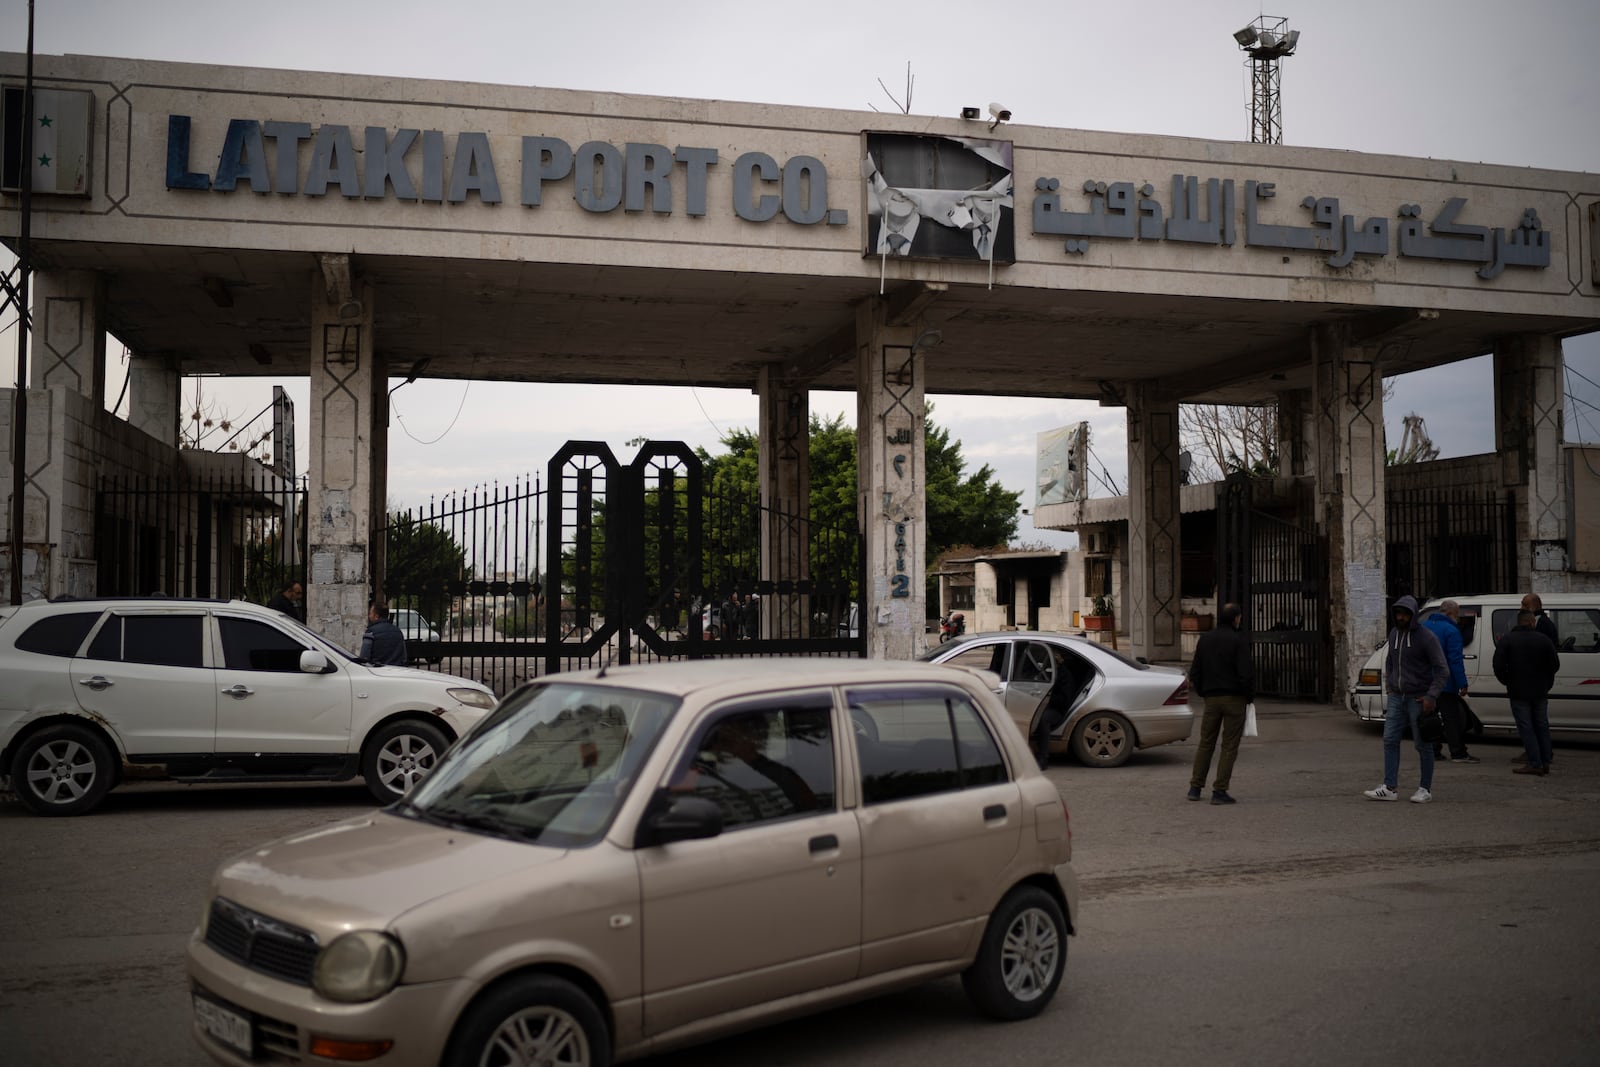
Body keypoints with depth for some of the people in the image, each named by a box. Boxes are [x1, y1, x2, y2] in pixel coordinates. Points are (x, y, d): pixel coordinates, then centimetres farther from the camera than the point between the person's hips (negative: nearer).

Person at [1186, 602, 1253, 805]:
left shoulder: (1205, 638, 8)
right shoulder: (1239, 640, -10)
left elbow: (1195, 671, 10)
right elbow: (1246, 673, -16)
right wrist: (1249, 695, -2)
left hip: (1211, 698, 5)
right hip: (1234, 698, -5)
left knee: (1205, 743, 13)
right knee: (1229, 746, 0)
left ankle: (1195, 787, 12)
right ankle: (1220, 791, -2)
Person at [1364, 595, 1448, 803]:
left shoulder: (1426, 637, -11)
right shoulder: (1394, 633, 9)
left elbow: (1443, 670, -11)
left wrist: (1432, 696, -20)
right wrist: (1388, 685, 14)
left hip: (1418, 699, -6)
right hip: (1396, 697, 6)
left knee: (1423, 745, 2)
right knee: (1390, 740, 1)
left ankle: (1425, 789, 11)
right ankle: (1389, 788, 4)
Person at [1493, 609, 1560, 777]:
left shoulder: (1507, 640, -6)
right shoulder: (1544, 640, 0)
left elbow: (1498, 666, -11)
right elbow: (1555, 665, -1)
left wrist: (1508, 682, 5)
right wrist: (1546, 683, 13)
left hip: (1518, 692, -3)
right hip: (1540, 692, 3)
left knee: (1526, 728, -1)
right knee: (1542, 726, 14)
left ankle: (1535, 764, -5)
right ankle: (1545, 763, 16)